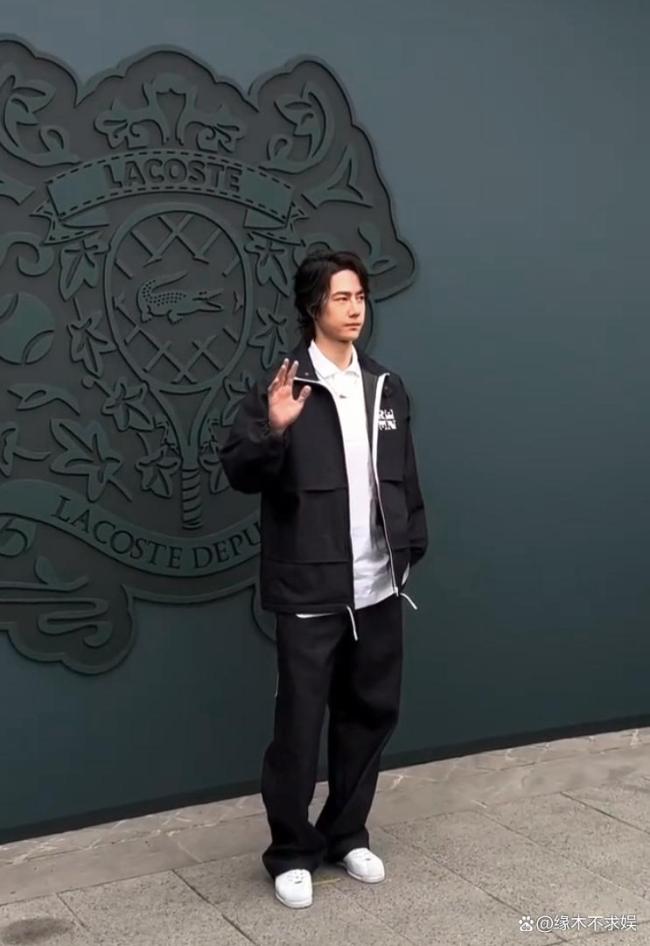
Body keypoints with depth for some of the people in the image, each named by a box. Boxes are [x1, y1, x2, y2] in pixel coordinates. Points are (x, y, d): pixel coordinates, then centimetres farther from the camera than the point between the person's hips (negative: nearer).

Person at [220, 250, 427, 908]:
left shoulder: (387, 388, 10)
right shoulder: (286, 385, -7)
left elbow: (406, 478, 15)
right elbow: (239, 472, -12)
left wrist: (412, 547, 10)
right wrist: (274, 430, -29)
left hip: (378, 588, 6)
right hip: (310, 591, -5)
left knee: (370, 713, 14)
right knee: (300, 722, 3)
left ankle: (347, 834, 32)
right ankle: (292, 851, 20)